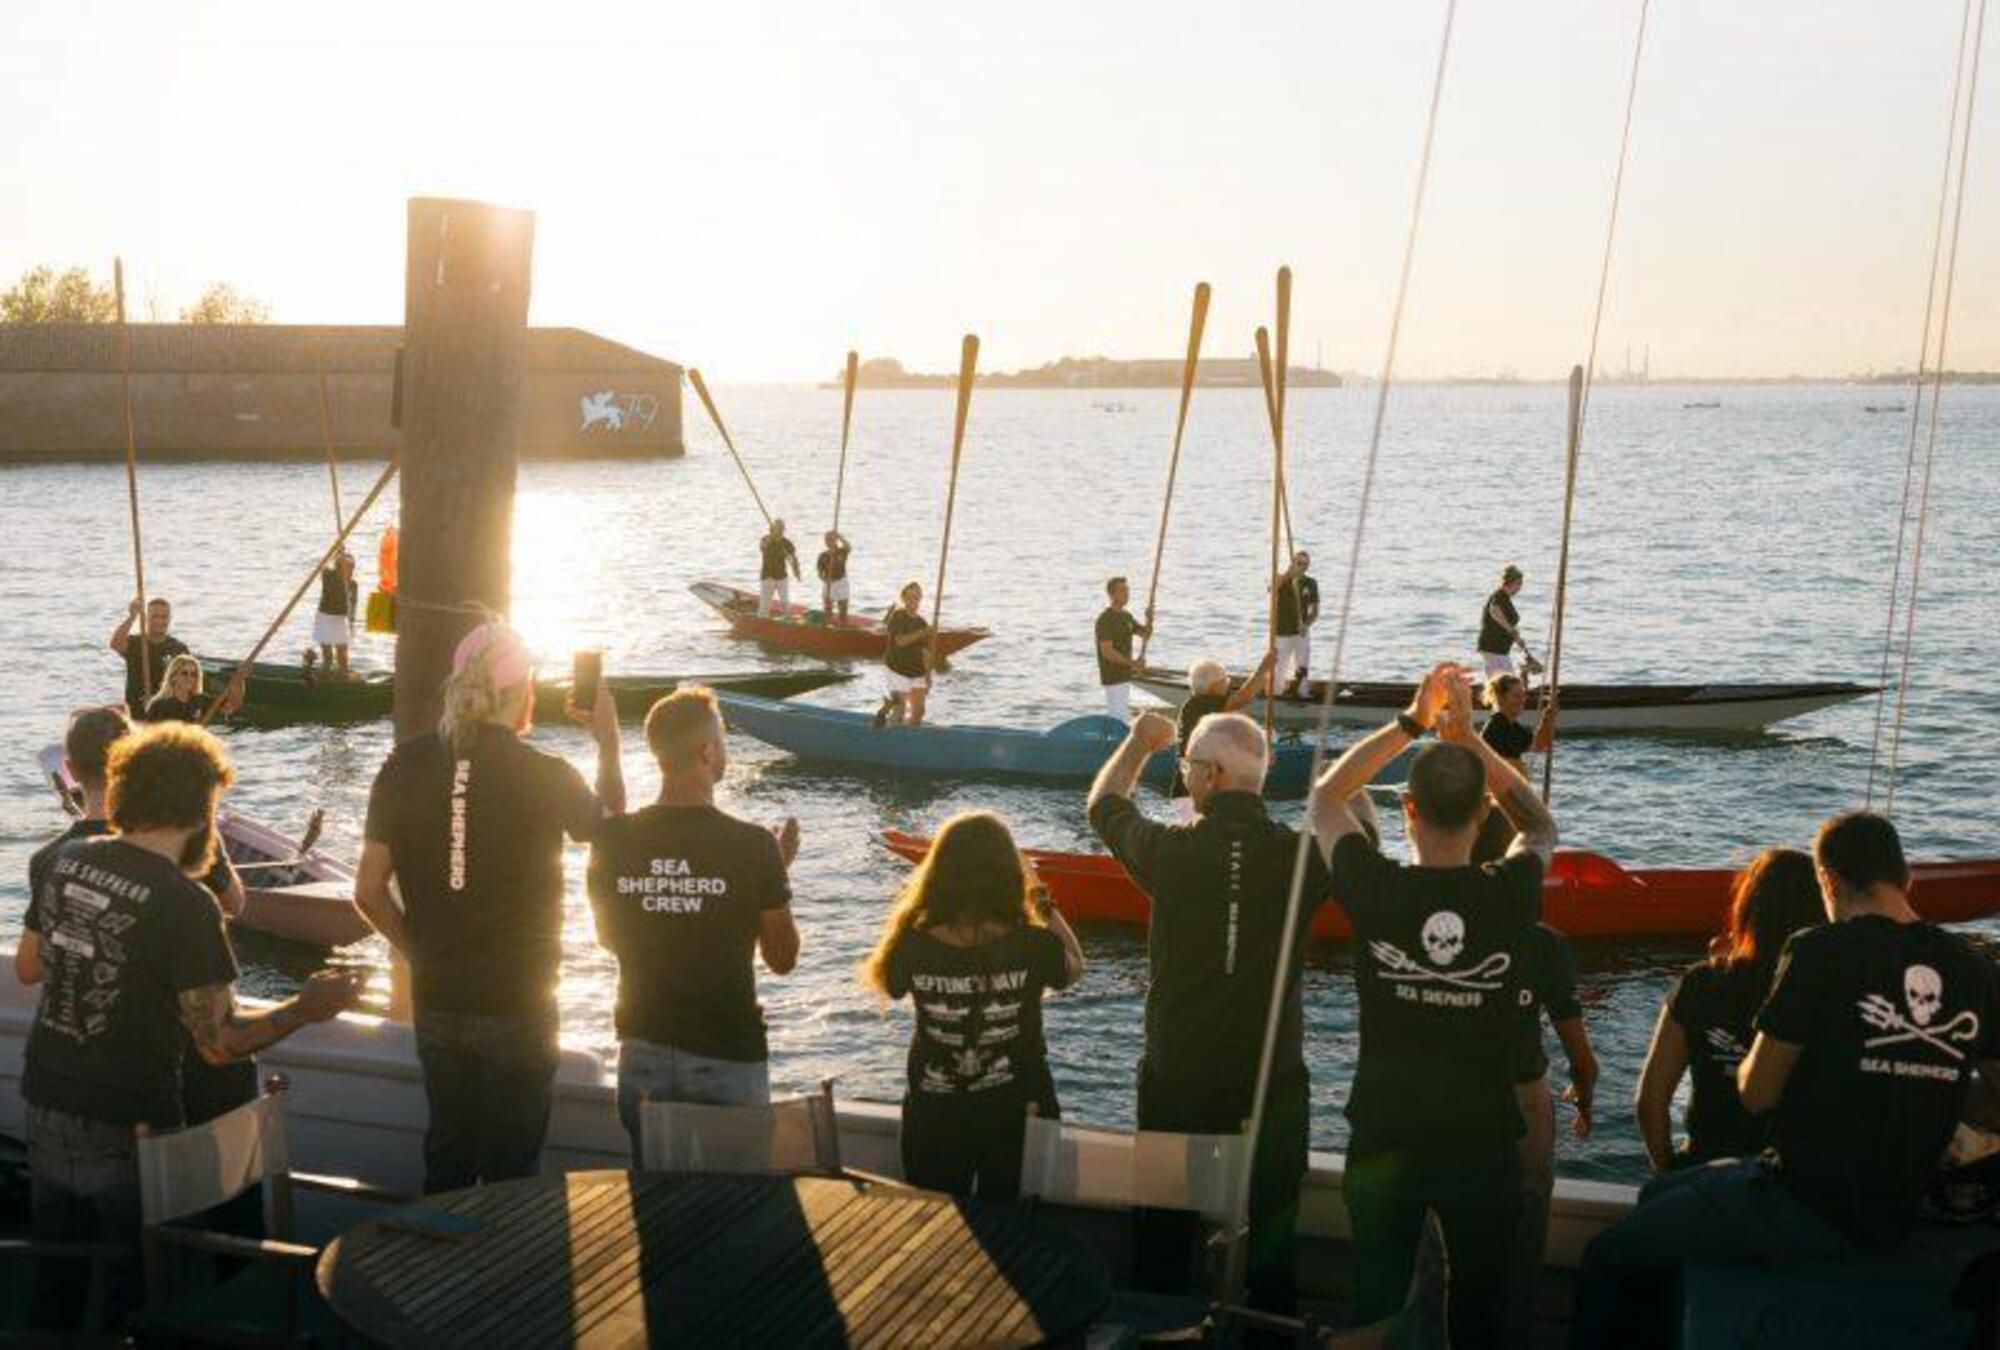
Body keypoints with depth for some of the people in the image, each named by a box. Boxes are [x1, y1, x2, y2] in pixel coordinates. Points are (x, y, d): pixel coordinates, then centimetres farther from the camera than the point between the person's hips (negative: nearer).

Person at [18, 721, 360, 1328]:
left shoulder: (63, 861, -3)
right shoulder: (185, 904, -22)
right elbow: (220, 1043, -19)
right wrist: (305, 1008, -7)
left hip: (45, 1109, 6)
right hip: (125, 1132, -6)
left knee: (56, 1284, 22)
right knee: (139, 1291, 12)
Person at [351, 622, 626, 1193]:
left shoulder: (406, 767, -5)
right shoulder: (546, 776, -14)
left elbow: (368, 893, -2)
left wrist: (418, 948, 12)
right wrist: (608, 743, 17)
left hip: (437, 1002, 4)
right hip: (519, 1006, -3)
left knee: (446, 1161, 18)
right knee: (510, 1169, 10)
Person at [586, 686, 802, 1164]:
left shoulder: (612, 841, -7)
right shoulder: (753, 846, -15)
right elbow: (782, 959, -4)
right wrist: (780, 870, 9)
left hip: (644, 1055, 3)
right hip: (728, 1058, -3)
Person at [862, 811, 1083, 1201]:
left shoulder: (913, 946, -20)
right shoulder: (1035, 946, -22)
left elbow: (887, 984, 3)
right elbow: (1074, 968, 1)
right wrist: (1045, 906, 9)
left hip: (933, 1119, 1)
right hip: (1018, 1116, -1)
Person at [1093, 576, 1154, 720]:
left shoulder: (1126, 616, 12)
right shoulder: (1105, 620, -16)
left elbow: (1146, 635, 15)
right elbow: (1107, 652, -22)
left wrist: (1149, 620, -5)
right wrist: (1132, 663, -26)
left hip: (1125, 675, 9)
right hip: (1113, 678, -9)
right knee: (1121, 719, -11)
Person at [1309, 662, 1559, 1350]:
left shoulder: (1376, 892, -16)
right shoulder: (1510, 897, -15)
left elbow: (1324, 796, 4)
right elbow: (1542, 827, 10)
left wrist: (1410, 722, 4)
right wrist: (1467, 737, 4)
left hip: (1384, 1141, 0)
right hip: (1484, 1144, 0)